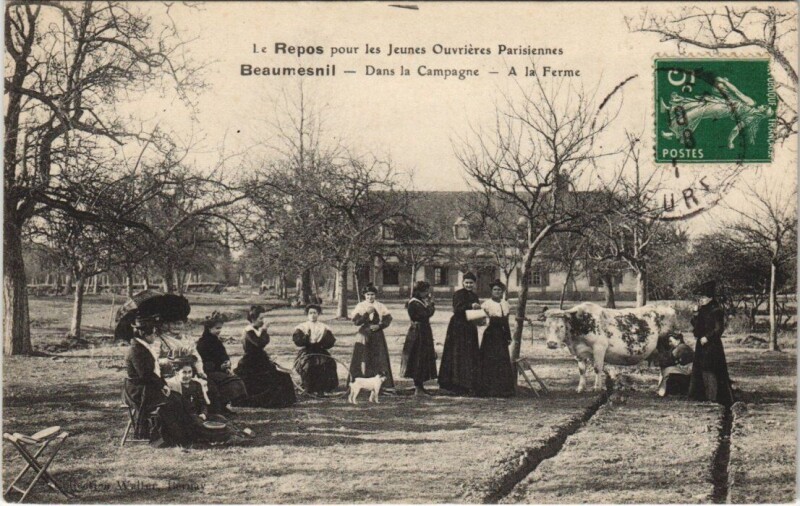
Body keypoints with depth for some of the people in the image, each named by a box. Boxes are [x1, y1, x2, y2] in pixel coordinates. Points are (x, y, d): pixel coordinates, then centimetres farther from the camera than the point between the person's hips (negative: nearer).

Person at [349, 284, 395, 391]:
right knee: (363, 359, -4)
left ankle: (385, 384, 1)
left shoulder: (380, 306, 6)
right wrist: (367, 313, -17)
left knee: (380, 359, -1)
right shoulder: (360, 306, 2)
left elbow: (388, 319, 3)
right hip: (364, 335, -1)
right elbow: (356, 321, -7)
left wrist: (379, 326, -12)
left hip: (377, 335, 1)